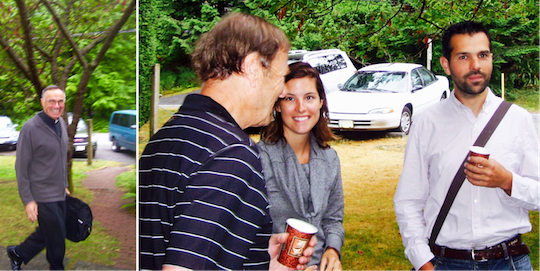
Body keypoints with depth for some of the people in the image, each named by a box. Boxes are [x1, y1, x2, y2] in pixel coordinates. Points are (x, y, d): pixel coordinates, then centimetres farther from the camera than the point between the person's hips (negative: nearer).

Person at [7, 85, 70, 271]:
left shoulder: (61, 123, 6)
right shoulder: (30, 128, -17)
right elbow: (21, 167, -14)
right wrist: (28, 200, -15)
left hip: (59, 194, 8)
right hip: (43, 197, -8)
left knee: (46, 234, 19)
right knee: (57, 240, 1)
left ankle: (17, 253, 41)